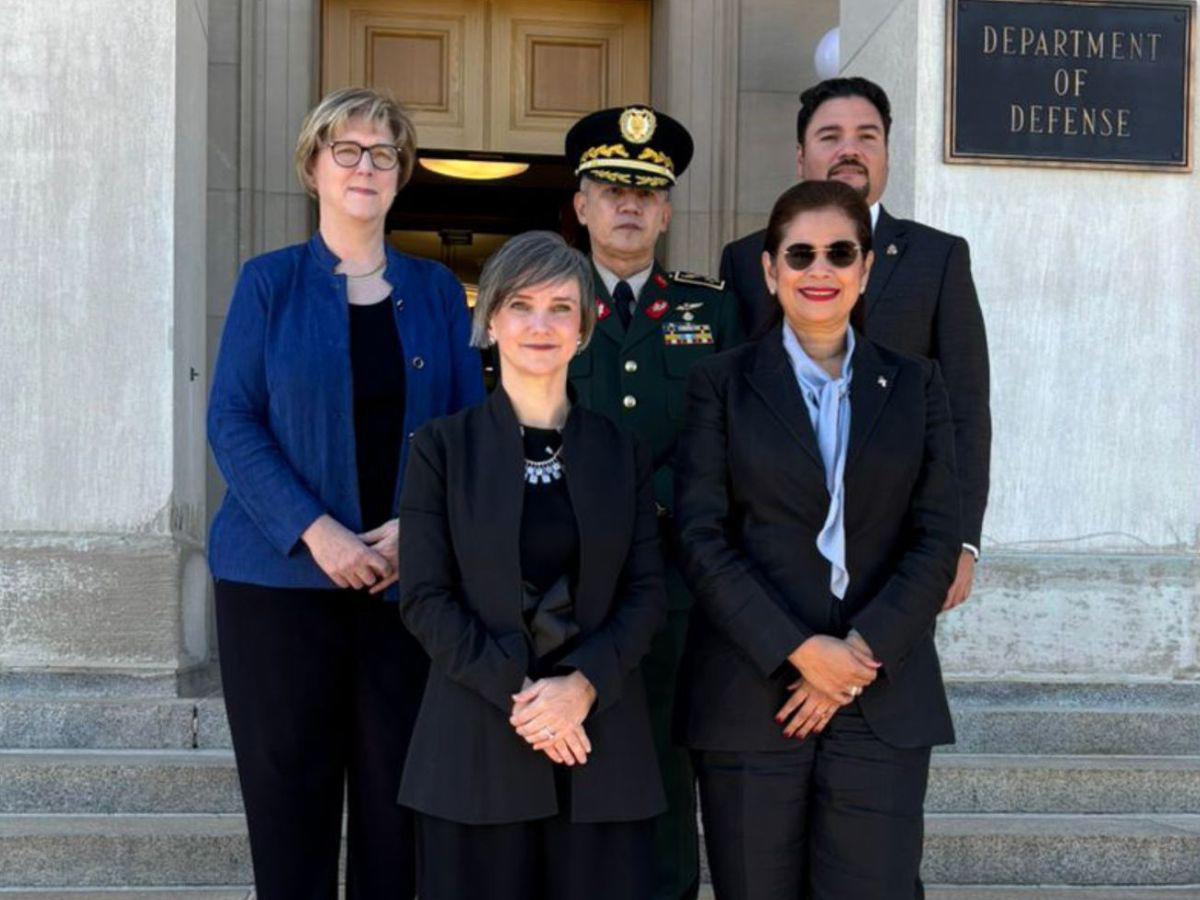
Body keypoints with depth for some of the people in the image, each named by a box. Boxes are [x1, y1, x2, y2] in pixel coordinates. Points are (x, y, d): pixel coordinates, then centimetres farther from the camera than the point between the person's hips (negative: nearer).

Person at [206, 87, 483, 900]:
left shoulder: (436, 291, 10)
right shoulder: (269, 281, 4)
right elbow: (232, 419, -4)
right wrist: (315, 531, -16)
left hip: (407, 579, 2)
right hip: (281, 574, -1)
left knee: (395, 791, 5)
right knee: (289, 787, 3)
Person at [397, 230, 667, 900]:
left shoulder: (622, 452, 9)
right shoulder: (443, 447, 2)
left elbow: (647, 594, 4)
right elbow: (425, 598, -3)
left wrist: (582, 684, -12)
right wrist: (517, 691, -13)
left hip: (601, 736, 2)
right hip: (477, 740, -1)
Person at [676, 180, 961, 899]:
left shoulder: (915, 384, 11)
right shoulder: (722, 382, 6)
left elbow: (937, 538, 3)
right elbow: (702, 536, -4)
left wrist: (863, 651, -10)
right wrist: (799, 650, -12)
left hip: (884, 699, 1)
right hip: (749, 696, -1)